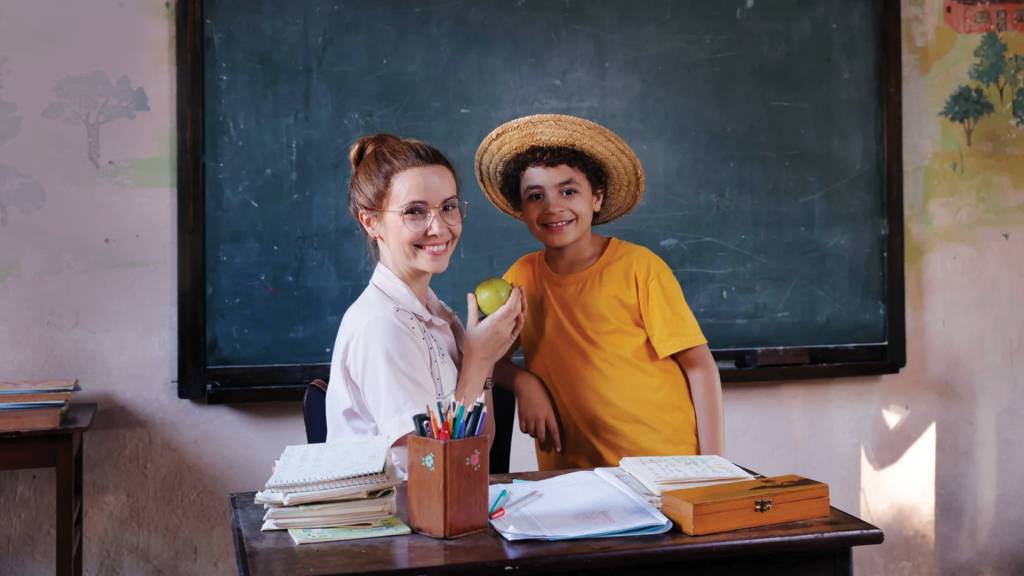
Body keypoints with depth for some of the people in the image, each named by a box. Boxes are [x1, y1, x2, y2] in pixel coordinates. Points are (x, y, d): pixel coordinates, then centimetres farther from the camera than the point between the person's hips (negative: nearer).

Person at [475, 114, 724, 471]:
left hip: (666, 461, -2)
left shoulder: (639, 267, -6)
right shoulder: (523, 276, 3)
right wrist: (522, 382, -9)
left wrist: (713, 466, -10)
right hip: (573, 468, 2)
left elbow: (699, 365, -4)